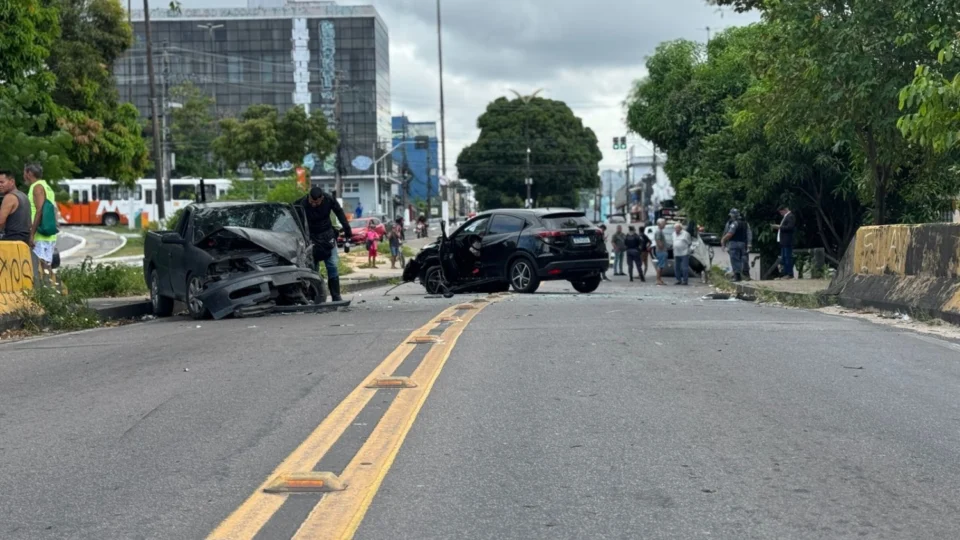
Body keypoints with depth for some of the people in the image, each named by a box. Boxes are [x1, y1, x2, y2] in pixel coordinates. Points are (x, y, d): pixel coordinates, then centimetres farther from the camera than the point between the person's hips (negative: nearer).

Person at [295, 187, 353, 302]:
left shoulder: (329, 200, -13)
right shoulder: (302, 205, -22)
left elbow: (340, 213, 2)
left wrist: (347, 230, 3)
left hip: (327, 235, 2)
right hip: (311, 237, -2)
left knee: (332, 266, -3)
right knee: (313, 268, -4)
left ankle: (336, 296, 0)